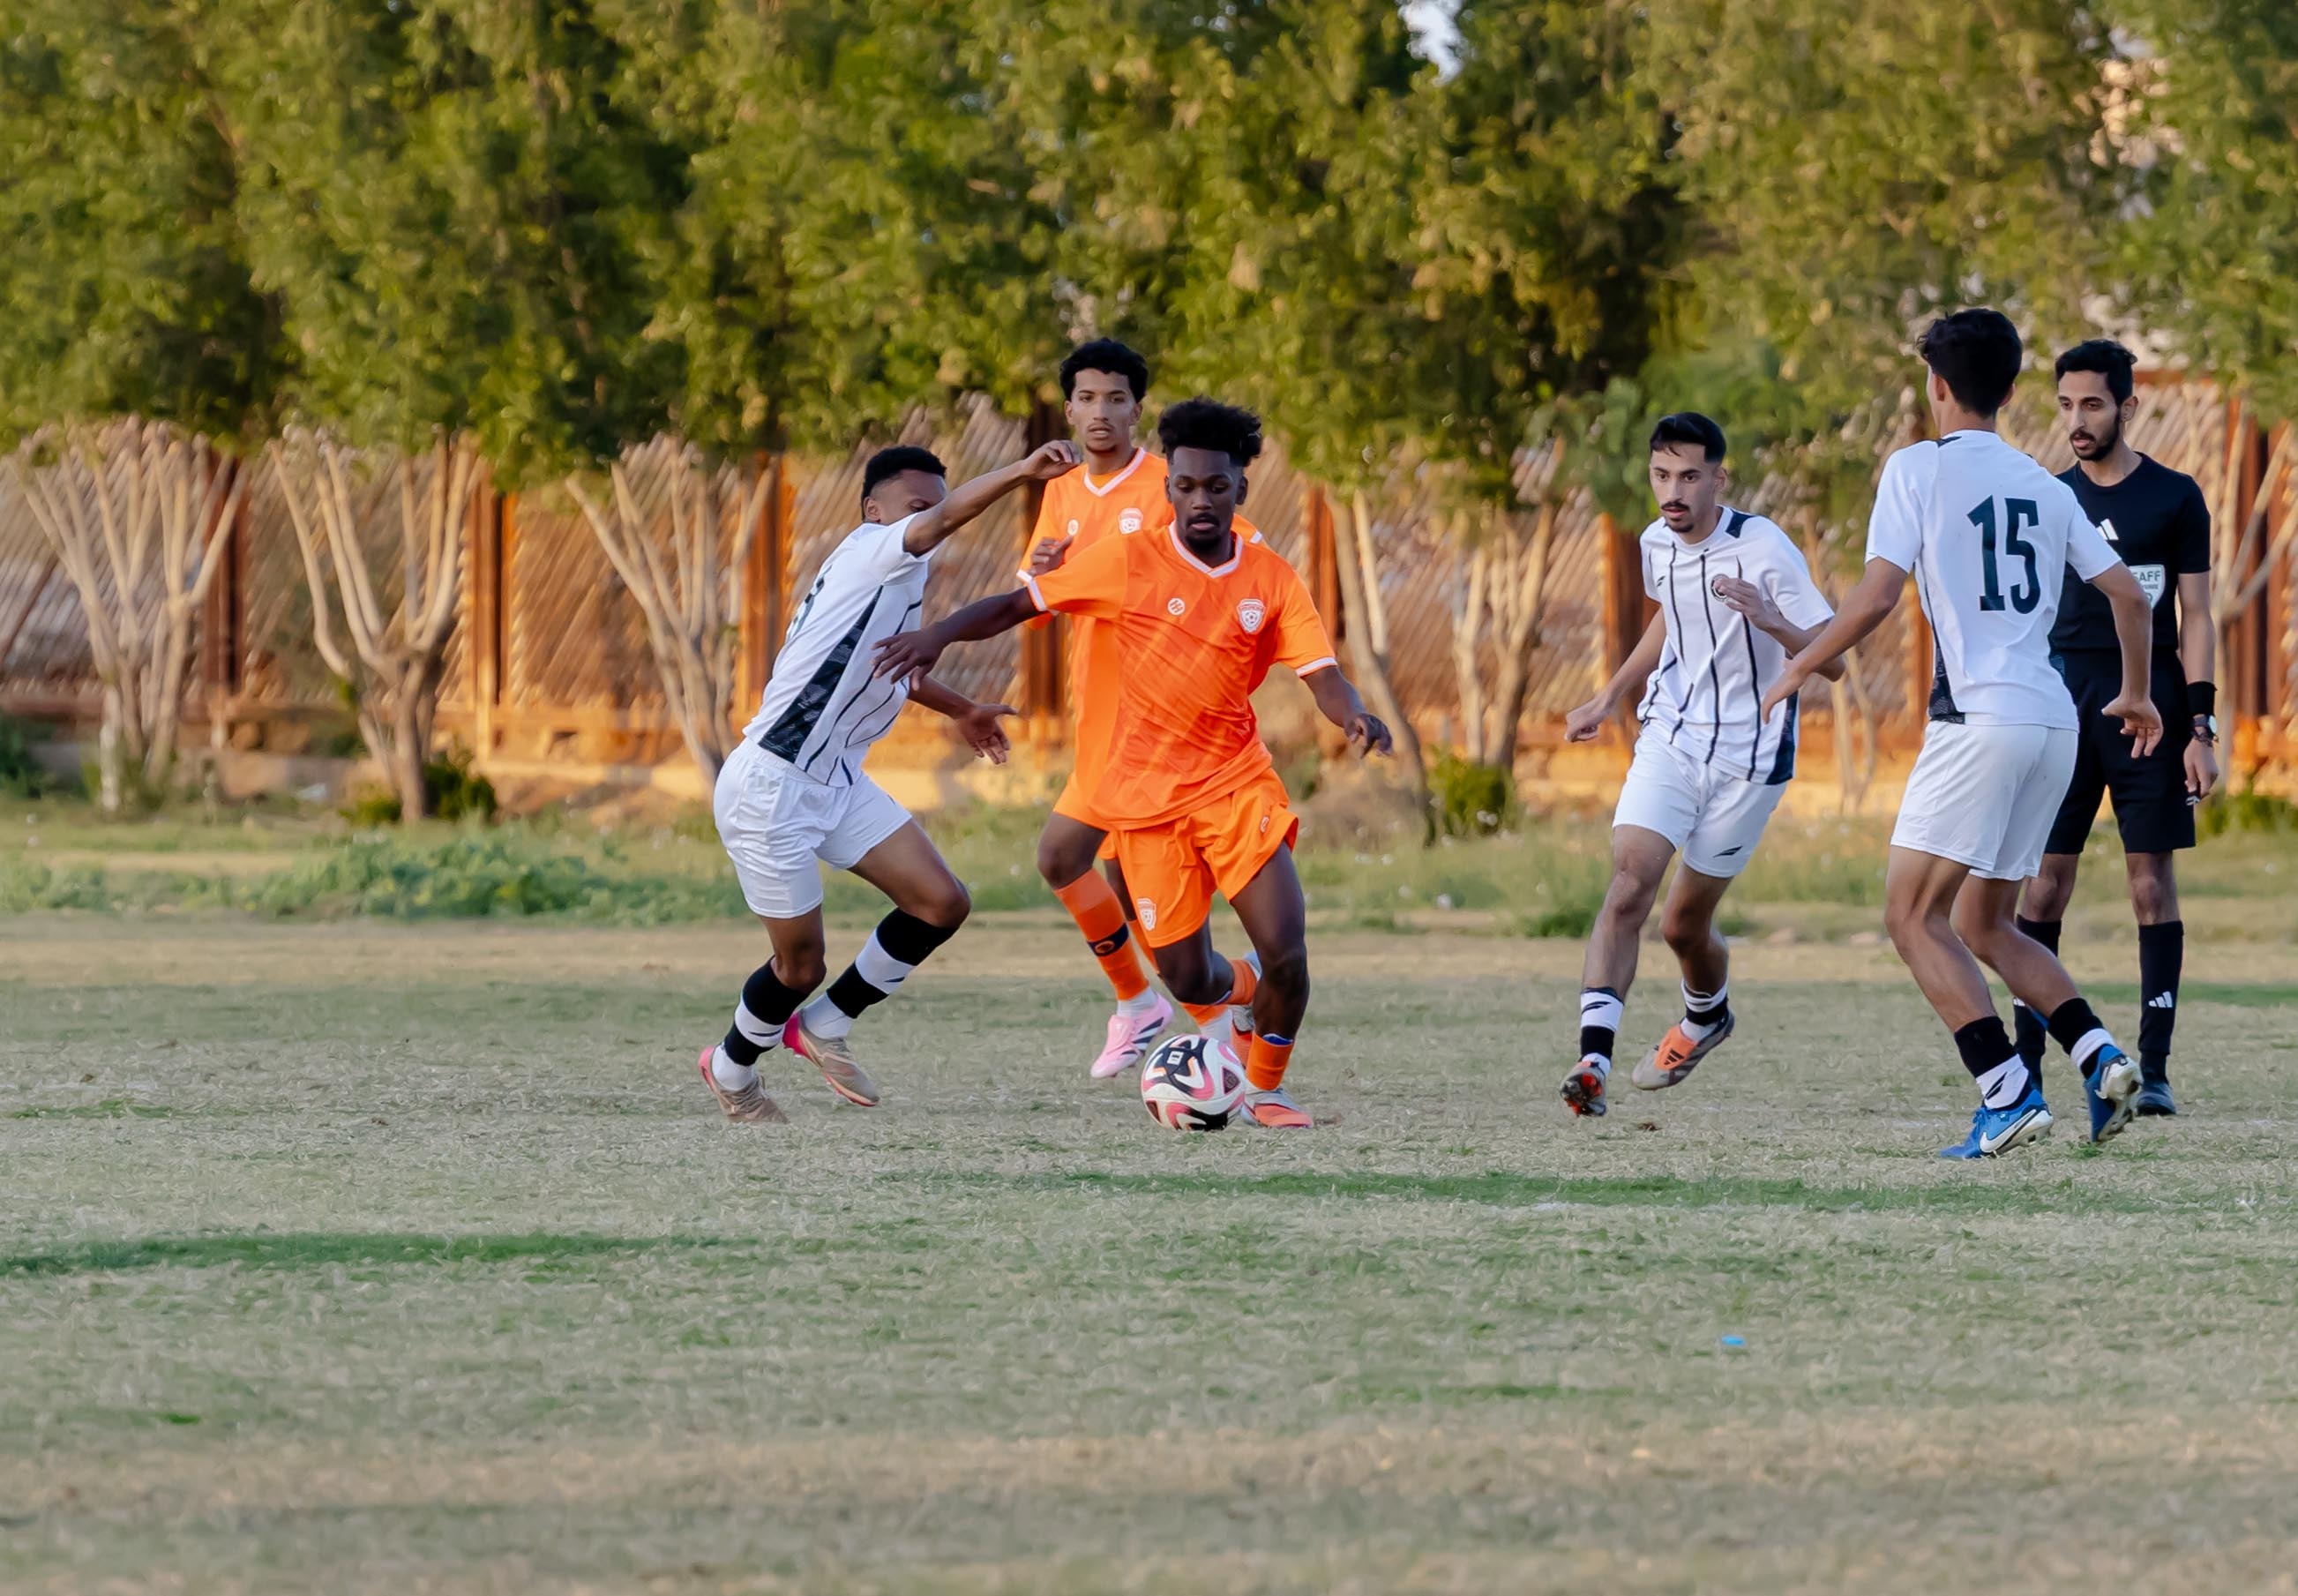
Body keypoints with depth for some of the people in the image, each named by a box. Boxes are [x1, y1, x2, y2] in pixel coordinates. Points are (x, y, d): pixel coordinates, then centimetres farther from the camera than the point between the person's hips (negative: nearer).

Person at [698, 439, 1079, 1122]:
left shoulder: (898, 582, 10)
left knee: (942, 904, -2)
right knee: (802, 965, 1)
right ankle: (731, 1070, 31)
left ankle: (826, 1026, 16)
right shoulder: (871, 553, -16)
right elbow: (945, 519, -37)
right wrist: (1020, 472, -50)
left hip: (837, 782, 9)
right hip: (770, 790, -9)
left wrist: (961, 709, 41)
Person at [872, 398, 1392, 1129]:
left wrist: (1355, 716, -29)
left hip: (1237, 782, 1)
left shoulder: (1272, 580, -1)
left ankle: (1266, 1087, 14)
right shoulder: (1130, 561, -7)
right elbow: (1017, 605, -2)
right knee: (1186, 978, -1)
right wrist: (939, 634, -17)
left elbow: (1322, 676, -7)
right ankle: (1241, 987, 38)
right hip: (1148, 794, -1)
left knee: (1284, 952, -13)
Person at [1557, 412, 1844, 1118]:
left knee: (1684, 925, 6)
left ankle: (1706, 1015, 41)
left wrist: (1770, 622, -37)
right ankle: (1592, 1059, -25)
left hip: (1747, 759, -4)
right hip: (1669, 739, 4)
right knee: (1628, 889, -18)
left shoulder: (1764, 550, -18)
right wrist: (1609, 699, 26)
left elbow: (1834, 658, -19)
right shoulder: (1658, 544, 1)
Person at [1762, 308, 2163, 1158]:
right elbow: (2128, 594, 15)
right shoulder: (2041, 484, 15)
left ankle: (2009, 1094, -16)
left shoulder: (1919, 468, -2)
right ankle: (2099, 1055, -3)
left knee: (1913, 915, -2)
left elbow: (1876, 595, -11)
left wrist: (1798, 667, 4)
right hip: (2055, 725, 7)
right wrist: (2137, 695, 31)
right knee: (1984, 925, 16)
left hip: (1979, 720, -7)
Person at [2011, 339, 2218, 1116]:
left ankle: (2153, 1070, -1)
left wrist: (2200, 729, -5)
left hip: (2149, 703, -2)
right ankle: (2024, 1064, 3)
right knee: (2044, 884, -1)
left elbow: (2195, 620, 2)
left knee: (2152, 883, -3)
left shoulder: (2175, 498, 1)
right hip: (2063, 701, 3)